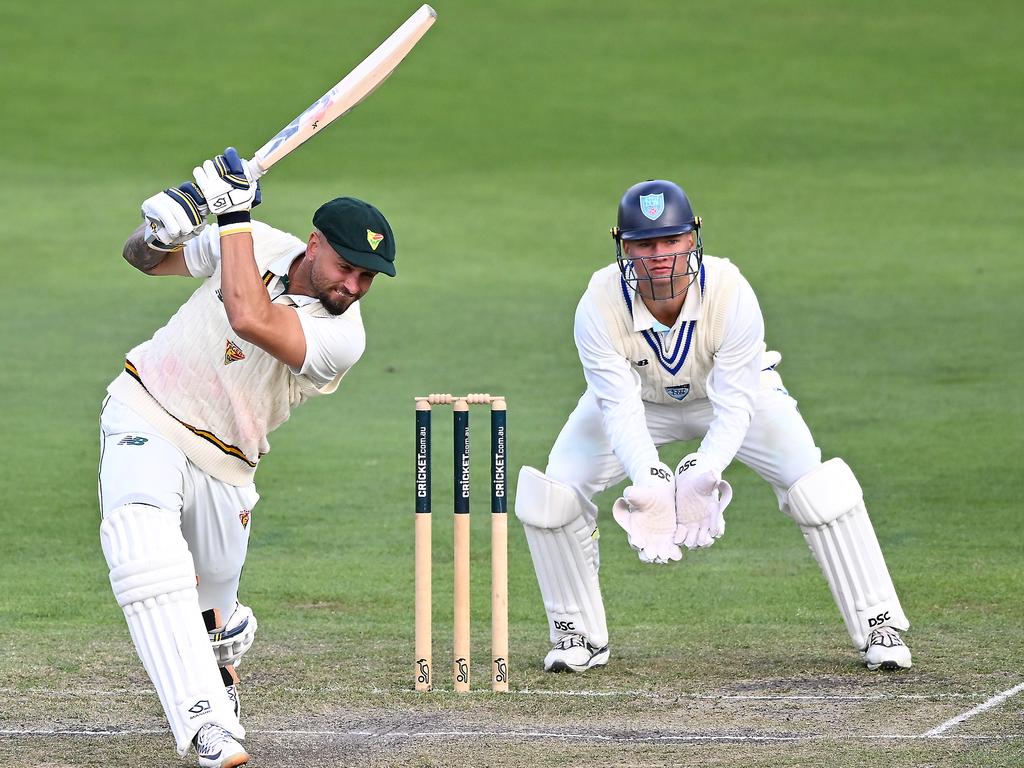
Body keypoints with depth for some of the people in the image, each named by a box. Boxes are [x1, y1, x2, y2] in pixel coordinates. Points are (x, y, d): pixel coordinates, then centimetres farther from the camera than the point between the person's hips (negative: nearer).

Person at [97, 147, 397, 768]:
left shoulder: (343, 338, -19)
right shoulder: (259, 245, -8)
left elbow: (250, 319, -37)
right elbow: (144, 259, 6)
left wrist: (237, 213, -30)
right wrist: (162, 229, -18)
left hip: (222, 465, 0)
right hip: (144, 416, 0)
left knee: (210, 617, 10)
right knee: (142, 537, -30)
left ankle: (220, 668, 50)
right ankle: (206, 718, -35)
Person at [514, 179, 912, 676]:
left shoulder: (730, 293, -34)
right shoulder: (600, 305, -32)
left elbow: (734, 408, -34)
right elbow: (620, 411, -33)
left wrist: (703, 474, -51)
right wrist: (650, 480, -51)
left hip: (729, 392, -1)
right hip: (640, 397, 1)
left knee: (817, 485, -20)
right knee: (552, 494, -15)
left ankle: (878, 626, -6)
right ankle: (579, 636, 4)